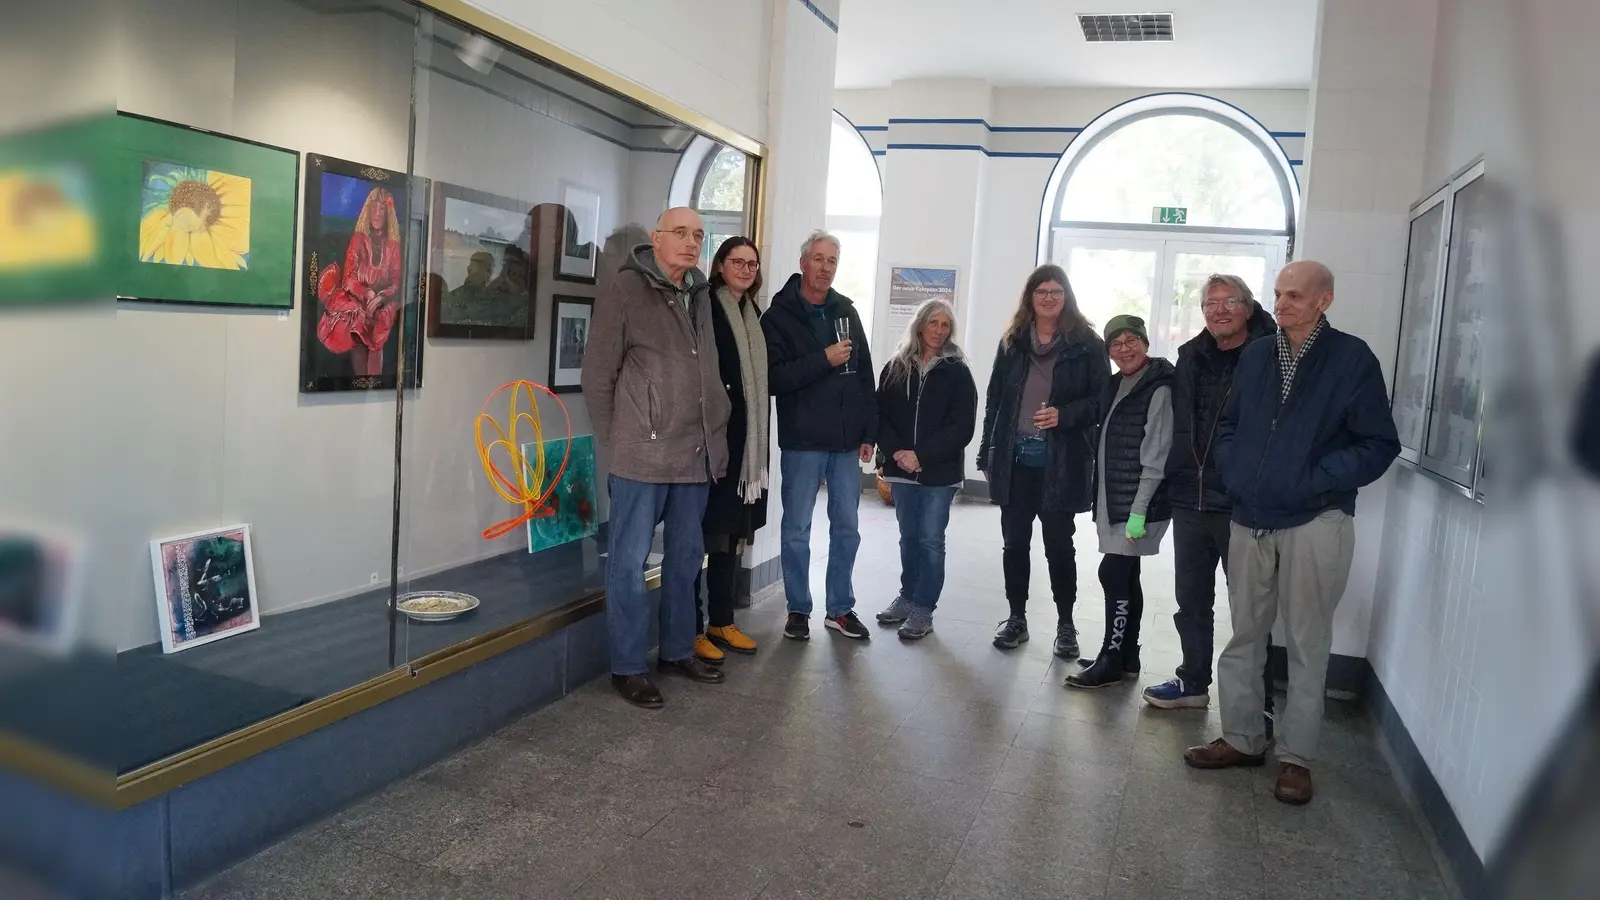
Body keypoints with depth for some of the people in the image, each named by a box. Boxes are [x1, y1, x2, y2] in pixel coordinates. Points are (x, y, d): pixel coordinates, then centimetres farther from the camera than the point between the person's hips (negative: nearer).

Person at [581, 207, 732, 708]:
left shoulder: (700, 295, 13)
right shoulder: (626, 289, -5)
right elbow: (597, 374, -5)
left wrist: (716, 437, 9)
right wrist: (613, 442, -5)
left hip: (696, 456, 7)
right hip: (643, 456, -6)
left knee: (686, 557, 16)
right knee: (630, 562, 2)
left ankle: (677, 651, 30)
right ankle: (627, 667, 13)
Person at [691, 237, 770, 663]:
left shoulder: (755, 316, 16)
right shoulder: (706, 308, -7)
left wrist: (760, 435, 13)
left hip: (747, 440, 7)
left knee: (731, 532, 13)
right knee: (701, 532, -3)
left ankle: (721, 621, 23)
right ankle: (692, 629, 5)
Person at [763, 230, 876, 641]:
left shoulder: (846, 311, 10)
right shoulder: (779, 316, -4)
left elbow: (865, 374, 11)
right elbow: (773, 377, -15)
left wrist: (869, 431, 7)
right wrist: (824, 359, -20)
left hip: (847, 441, 5)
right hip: (802, 442, -4)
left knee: (846, 528, 10)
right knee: (797, 530, 5)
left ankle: (840, 608, 23)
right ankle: (798, 609, 19)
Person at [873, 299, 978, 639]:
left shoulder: (957, 372, -2)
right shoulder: (896, 368, 7)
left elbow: (963, 427, -8)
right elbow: (881, 414, 4)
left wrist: (922, 455, -15)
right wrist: (895, 451, -13)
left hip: (940, 472, -3)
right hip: (903, 470, 3)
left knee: (930, 540, -1)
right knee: (909, 537, 13)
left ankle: (923, 609, 7)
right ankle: (907, 597, 27)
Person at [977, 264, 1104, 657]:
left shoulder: (1087, 344, -2)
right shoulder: (1013, 341, 9)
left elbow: (1101, 400, -2)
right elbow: (994, 400, 10)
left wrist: (1064, 415, -19)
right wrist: (988, 455, 7)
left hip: (1060, 461, -3)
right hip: (1014, 458, 3)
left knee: (1059, 544, 6)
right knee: (1015, 541, 10)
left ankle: (1065, 624, 20)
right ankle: (1016, 617, 23)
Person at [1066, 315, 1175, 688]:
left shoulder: (1158, 390, -12)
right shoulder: (1115, 385, 13)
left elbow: (1155, 457, -17)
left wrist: (1139, 509, -20)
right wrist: (1102, 503, 13)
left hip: (1139, 503, -8)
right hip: (1113, 501, 8)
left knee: (1112, 573, -8)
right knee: (1126, 577, 12)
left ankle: (1112, 660, 2)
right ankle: (1127, 657, 21)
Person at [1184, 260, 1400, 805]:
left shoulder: (1352, 358, -5)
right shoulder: (1256, 356, 9)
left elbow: (1379, 445, -7)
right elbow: (1228, 425, 19)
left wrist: (1314, 480, -15)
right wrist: (1233, 472, 2)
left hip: (1314, 524, -5)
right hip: (1249, 521, 5)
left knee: (1307, 644, 4)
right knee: (1244, 636, 12)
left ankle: (1296, 756, 16)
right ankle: (1242, 738, 26)